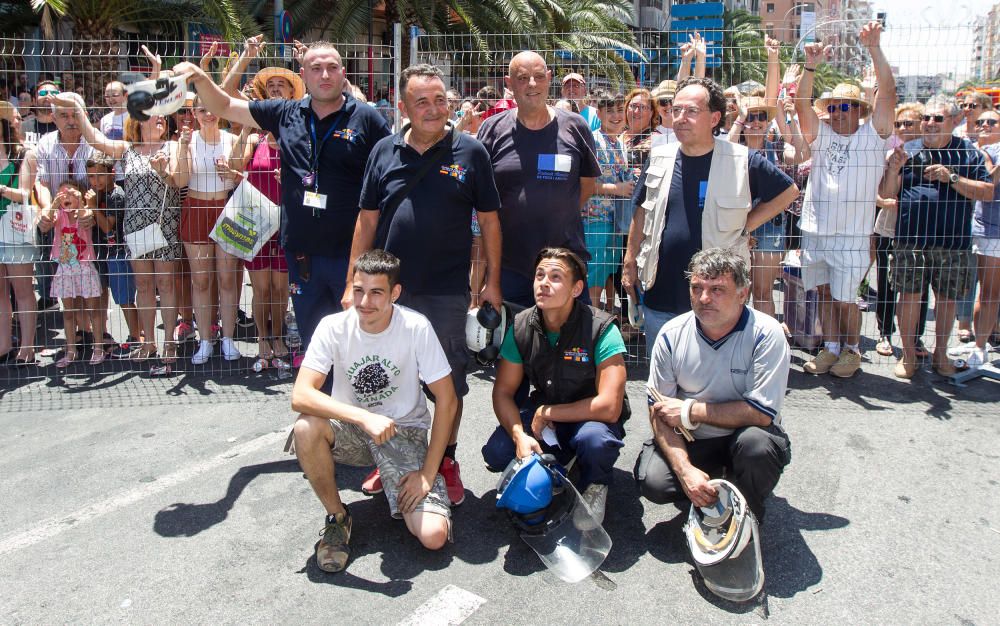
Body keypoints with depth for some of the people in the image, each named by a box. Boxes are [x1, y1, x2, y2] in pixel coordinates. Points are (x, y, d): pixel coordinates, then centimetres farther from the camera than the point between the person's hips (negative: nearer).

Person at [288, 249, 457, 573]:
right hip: (350, 428, 2)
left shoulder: (416, 328, -17)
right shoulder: (334, 327, -14)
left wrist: (428, 472, -15)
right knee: (305, 427, -33)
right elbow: (300, 395, -25)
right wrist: (365, 417, -39)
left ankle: (403, 495, 16)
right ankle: (337, 518, -7)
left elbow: (446, 400, -13)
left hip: (404, 432, -1)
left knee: (434, 536, -20)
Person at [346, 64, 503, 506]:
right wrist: (353, 283, 4)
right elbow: (367, 220, 7)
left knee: (450, 384, 9)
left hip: (447, 292, -2)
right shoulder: (385, 151, 4)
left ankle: (447, 460, 28)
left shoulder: (470, 152, -1)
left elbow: (489, 220, 2)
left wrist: (492, 281, -1)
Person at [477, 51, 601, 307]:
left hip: (567, 258, 1)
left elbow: (587, 185, 13)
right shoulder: (493, 129, 2)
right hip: (508, 263, 0)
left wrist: (557, 216, 8)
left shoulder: (574, 127, 3)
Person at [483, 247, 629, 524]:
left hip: (591, 417, -4)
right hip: (543, 411, 4)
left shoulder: (601, 328, -24)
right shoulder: (520, 327, -10)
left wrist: (546, 413, -20)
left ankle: (595, 486, -2)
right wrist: (520, 436, -24)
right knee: (496, 452, -20)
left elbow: (609, 408, -29)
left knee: (594, 440, -38)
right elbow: (503, 392, -5)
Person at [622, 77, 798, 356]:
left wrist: (745, 225, 0)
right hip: (660, 292, 3)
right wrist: (630, 260, 12)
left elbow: (788, 191, 7)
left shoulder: (742, 161, -6)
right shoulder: (660, 158, 4)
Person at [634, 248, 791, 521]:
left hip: (743, 434, -2)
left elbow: (762, 413, -23)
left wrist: (691, 411, -19)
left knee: (757, 442, -35)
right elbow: (659, 411, -9)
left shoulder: (766, 334, -19)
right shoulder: (671, 335, -10)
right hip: (689, 439, 2)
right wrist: (685, 470, -23)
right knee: (652, 480, -22)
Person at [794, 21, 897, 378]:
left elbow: (888, 92, -8)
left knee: (844, 298, 0)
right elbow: (802, 105, -3)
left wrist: (874, 49, -14)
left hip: (852, 234, -4)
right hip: (815, 230, 4)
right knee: (824, 293, 12)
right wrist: (810, 67, -16)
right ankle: (831, 348, 25)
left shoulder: (872, 135, 3)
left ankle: (852, 350, 21)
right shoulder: (821, 134, 10)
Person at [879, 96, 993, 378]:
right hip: (910, 240, 0)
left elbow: (988, 192, -4)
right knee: (909, 295, 1)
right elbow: (886, 193, 2)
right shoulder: (908, 151, 7)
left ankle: (940, 354, 25)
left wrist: (952, 178, -15)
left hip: (953, 241, 0)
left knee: (947, 298, 9)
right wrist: (893, 169, -16)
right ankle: (908, 354, 15)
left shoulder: (968, 153, 5)